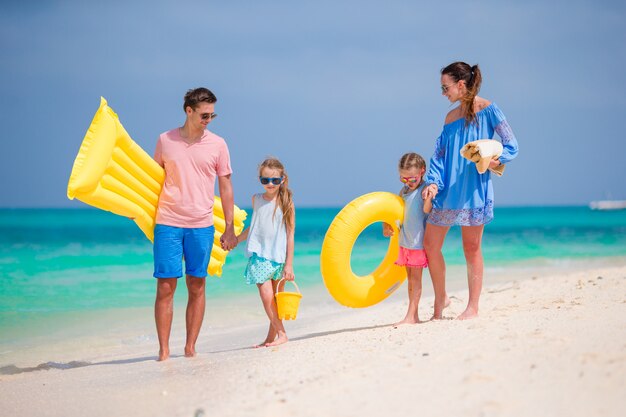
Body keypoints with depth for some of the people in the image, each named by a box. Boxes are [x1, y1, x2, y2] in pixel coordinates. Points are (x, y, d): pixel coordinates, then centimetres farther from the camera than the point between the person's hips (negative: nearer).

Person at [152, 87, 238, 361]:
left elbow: (225, 186, 7)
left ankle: (190, 347, 11)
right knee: (165, 286, -3)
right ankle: (163, 350, 2)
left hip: (201, 226, 1)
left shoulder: (217, 144, 5)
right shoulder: (165, 141, 4)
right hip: (168, 224, -1)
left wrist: (229, 228, 5)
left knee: (197, 287, 4)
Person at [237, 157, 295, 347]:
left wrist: (289, 264, -5)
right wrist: (235, 240, 25)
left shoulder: (286, 202, -3)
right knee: (266, 295, -9)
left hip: (278, 256, -2)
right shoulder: (256, 199, 6)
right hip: (258, 254, 2)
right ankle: (280, 334, -2)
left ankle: (273, 334, 11)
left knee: (272, 297, 2)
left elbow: (290, 235, -3)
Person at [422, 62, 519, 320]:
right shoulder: (450, 117, 15)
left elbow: (511, 145, -3)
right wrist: (433, 182, -3)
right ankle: (440, 299, 20)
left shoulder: (487, 109, -2)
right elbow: (439, 153, 12)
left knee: (471, 248, 0)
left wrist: (496, 159, -23)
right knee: (430, 245, 4)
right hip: (447, 190, 6)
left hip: (474, 189, -6)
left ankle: (473, 307, 9)